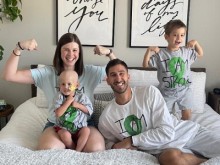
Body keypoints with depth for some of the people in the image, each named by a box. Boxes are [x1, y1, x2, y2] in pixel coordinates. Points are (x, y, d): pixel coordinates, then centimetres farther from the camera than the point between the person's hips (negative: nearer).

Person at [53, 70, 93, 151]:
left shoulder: (81, 96, -4)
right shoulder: (59, 97, -8)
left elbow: (90, 110, -3)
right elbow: (58, 114, -19)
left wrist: (78, 105, -17)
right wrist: (68, 101, -21)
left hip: (79, 127, 1)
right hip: (63, 127, -1)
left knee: (86, 130, -26)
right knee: (65, 135, -30)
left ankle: (78, 151, -18)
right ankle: (74, 149, -4)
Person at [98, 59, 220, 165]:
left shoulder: (150, 92, -12)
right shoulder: (105, 118, -7)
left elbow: (166, 132, -16)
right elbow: (109, 142, 11)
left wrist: (131, 141, -18)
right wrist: (114, 147, -14)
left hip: (188, 132, 0)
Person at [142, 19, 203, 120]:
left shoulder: (187, 51, -2)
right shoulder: (160, 54, -14)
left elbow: (200, 54, 16)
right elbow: (145, 65, -13)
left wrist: (196, 43, 2)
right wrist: (149, 50, -24)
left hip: (184, 90, 3)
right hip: (167, 92, -2)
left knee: (187, 116, 12)